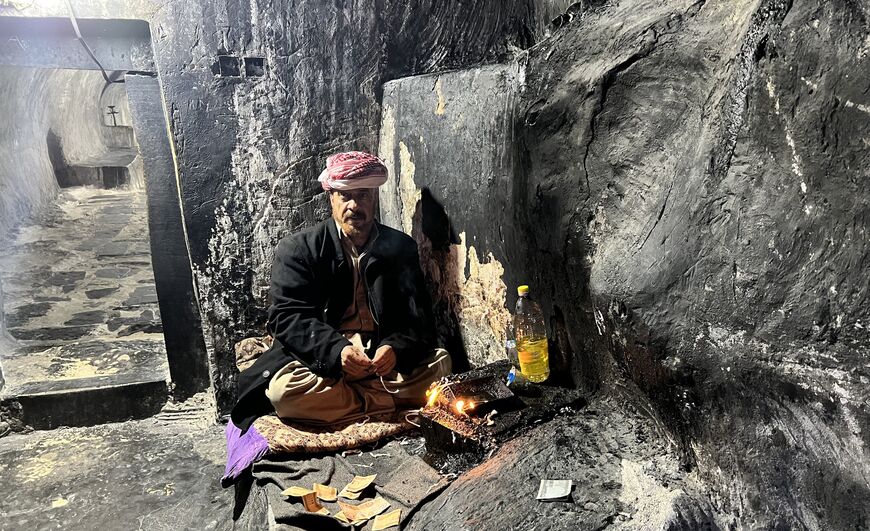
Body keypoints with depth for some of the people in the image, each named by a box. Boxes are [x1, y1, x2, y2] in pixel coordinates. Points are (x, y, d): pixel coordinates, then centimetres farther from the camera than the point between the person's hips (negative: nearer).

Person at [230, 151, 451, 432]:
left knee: (440, 361, -23)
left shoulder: (401, 247, 6)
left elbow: (419, 317, 1)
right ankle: (397, 401, -20)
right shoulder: (297, 249, 1)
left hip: (384, 360, 2)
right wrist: (336, 350, -28)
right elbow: (287, 317, -9)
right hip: (320, 360, -2)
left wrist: (396, 348, -23)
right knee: (283, 388, -32)